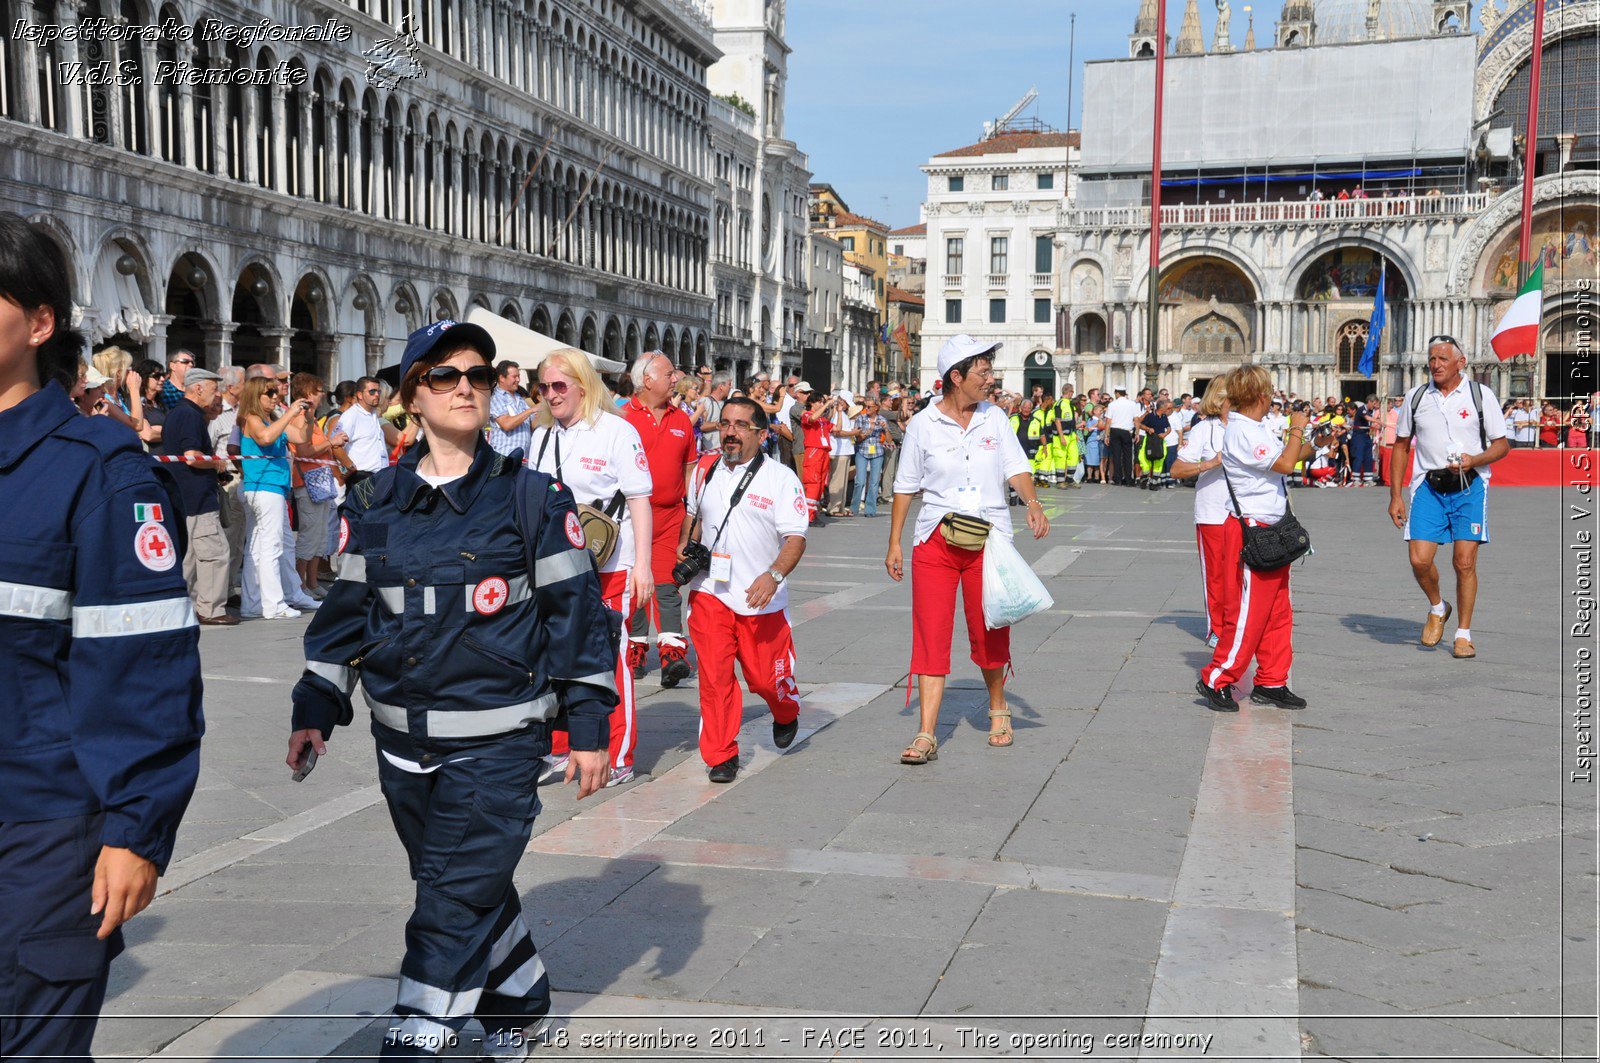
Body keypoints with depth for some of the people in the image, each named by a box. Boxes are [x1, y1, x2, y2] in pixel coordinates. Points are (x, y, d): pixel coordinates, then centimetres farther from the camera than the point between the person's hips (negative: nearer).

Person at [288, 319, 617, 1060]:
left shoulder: (532, 498, -5)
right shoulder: (373, 505, 4)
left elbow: (576, 612, -3)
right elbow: (347, 612, 12)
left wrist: (588, 725, -5)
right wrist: (316, 709, 5)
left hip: (497, 740, -4)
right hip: (402, 740, 4)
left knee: (456, 901, -6)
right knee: (471, 885, 18)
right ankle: (520, 998, 40)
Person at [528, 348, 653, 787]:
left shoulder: (617, 431, -6)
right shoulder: (542, 436, 13)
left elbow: (639, 500, -9)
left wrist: (642, 564, -14)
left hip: (609, 569, -6)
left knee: (610, 660, -1)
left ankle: (618, 759, 9)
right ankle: (558, 750, 24)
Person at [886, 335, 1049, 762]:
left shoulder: (994, 418, 7)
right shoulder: (923, 424, 1)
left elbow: (1016, 468, 2)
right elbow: (905, 486, 6)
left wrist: (1032, 502, -19)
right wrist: (894, 543, 4)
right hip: (935, 540, -1)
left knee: (989, 632, 6)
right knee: (930, 633, -6)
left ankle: (998, 707, 33)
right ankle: (926, 735, -5)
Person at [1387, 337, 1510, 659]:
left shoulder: (1481, 395, 2)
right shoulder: (1415, 397, 8)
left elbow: (1502, 445, 5)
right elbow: (1401, 446, 13)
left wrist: (1474, 460, -16)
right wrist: (1395, 496, 7)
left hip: (1469, 487, -2)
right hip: (1428, 486, 2)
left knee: (1465, 562, -6)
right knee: (1419, 559, -9)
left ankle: (1463, 634, 8)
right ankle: (1437, 608, 21)